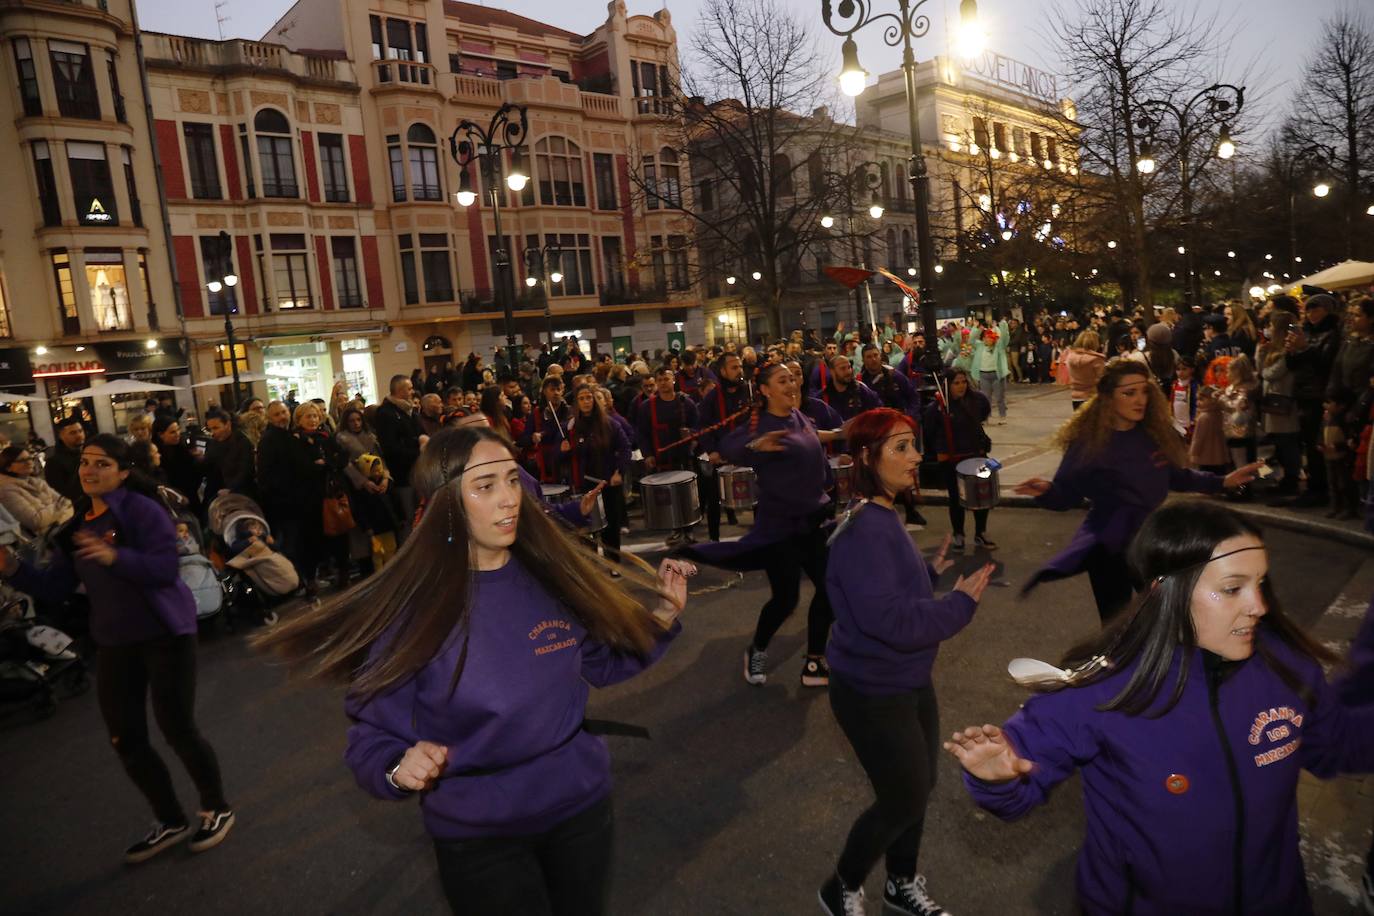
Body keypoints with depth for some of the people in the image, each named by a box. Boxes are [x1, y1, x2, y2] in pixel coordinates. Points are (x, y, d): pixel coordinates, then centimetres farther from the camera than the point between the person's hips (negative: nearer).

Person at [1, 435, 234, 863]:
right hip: (114, 642, 8)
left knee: (177, 728, -1)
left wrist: (115, 557, -37)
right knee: (126, 740, 10)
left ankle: (217, 809, 23)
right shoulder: (78, 524, 10)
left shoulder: (141, 509, -13)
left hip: (165, 634, -7)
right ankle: (171, 822, 29)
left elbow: (165, 568, -23)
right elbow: (55, 587, 11)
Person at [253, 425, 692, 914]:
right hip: (478, 833, -3)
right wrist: (400, 767, -31)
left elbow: (598, 663, 4)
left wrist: (660, 616, -9)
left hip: (580, 803, 4)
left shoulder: (552, 575, -11)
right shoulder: (412, 605, -20)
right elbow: (372, 733, -11)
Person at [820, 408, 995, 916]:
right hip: (874, 693, -9)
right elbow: (892, 620, -32)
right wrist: (961, 603, -21)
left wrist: (931, 571, 2)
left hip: (909, 681, 10)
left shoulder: (883, 517, 4)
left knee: (917, 787, 23)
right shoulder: (863, 531, -28)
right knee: (904, 800, 7)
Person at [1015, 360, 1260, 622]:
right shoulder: (1087, 440, -17)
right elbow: (1066, 495, -15)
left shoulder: (1156, 432, -4)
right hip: (1109, 544, -5)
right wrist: (1045, 490, -36)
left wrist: (1223, 482, 8)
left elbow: (1175, 477, 12)